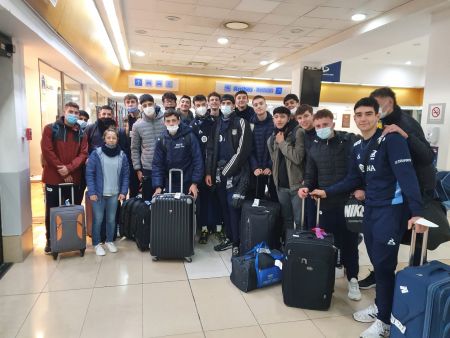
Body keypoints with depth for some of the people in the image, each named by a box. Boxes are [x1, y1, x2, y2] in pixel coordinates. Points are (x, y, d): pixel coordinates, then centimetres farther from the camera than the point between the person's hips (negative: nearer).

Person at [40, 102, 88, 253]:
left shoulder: (80, 133, 7)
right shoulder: (50, 129, -2)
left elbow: (83, 153, -2)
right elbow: (47, 151, -11)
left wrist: (69, 168, -17)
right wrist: (62, 170, -13)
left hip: (74, 178, 3)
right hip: (53, 178, -2)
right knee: (51, 211, 8)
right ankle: (50, 240, 25)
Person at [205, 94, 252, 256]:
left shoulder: (241, 123, -1)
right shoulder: (217, 124, 15)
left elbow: (242, 150, -10)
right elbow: (210, 149, 14)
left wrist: (227, 170, -12)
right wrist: (209, 172, 6)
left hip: (235, 173, -5)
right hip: (219, 173, 5)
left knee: (233, 207, -7)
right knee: (224, 207, 10)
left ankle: (237, 243, 3)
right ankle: (229, 238, 23)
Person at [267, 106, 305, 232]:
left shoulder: (298, 132, -9)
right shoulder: (272, 138, 9)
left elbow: (298, 157, -20)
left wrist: (282, 142, -13)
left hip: (296, 184, -5)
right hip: (281, 185, 5)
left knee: (300, 221, 1)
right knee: (286, 219, 17)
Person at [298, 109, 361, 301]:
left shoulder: (350, 141, -3)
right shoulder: (314, 148, 9)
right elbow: (311, 175, 13)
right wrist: (306, 187, -6)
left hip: (349, 200, -3)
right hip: (326, 202, 4)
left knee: (349, 239, 4)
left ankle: (352, 279, 16)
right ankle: (336, 266, 34)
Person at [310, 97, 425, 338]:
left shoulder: (392, 139, -13)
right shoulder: (357, 147, 9)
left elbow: (407, 176, -23)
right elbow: (353, 180, 15)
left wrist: (416, 212, -32)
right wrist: (327, 192, 7)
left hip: (392, 209, -6)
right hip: (371, 208, 7)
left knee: (384, 264, -2)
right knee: (376, 261, 14)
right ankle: (379, 305, 32)